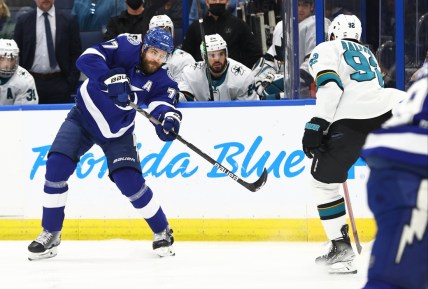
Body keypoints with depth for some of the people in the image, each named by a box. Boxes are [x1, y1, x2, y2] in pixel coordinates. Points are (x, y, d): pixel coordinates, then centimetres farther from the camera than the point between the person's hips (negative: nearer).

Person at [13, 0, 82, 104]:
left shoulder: (68, 20, 3)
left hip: (59, 84, -1)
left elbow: (76, 53, 5)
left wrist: (72, 81, -3)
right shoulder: (23, 21, 6)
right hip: (32, 82, 1)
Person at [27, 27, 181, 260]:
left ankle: (162, 232, 8)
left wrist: (168, 118, -50)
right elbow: (87, 59, -32)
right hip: (84, 116, -1)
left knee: (129, 180, -13)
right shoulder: (128, 46, -21)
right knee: (57, 165, -15)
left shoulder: (159, 80, -12)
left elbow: (163, 101, -26)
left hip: (116, 131, 1)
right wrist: (111, 77, -48)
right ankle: (50, 234, -1)